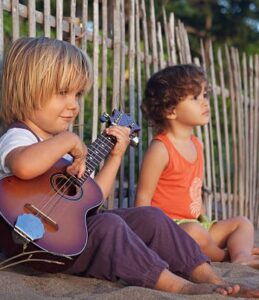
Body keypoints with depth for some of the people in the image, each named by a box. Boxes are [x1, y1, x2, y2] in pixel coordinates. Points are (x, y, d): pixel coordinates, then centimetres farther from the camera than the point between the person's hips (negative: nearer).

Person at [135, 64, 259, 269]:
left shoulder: (196, 145, 12)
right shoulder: (160, 149, -15)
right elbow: (143, 198, -15)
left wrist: (206, 221, 16)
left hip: (194, 223, 9)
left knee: (243, 223, 11)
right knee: (194, 231, -38)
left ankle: (241, 257, -18)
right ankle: (223, 256, -7)